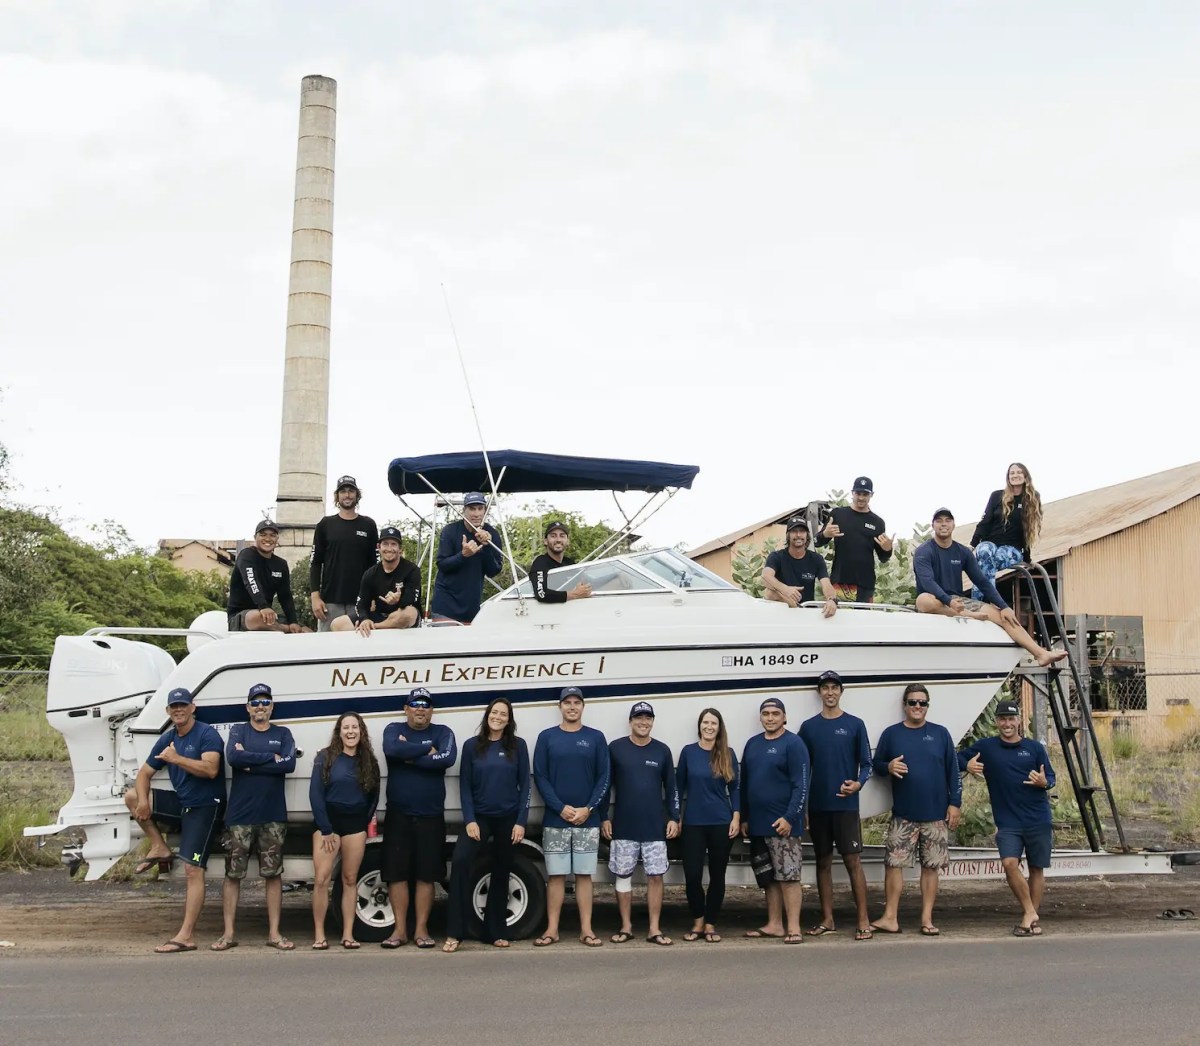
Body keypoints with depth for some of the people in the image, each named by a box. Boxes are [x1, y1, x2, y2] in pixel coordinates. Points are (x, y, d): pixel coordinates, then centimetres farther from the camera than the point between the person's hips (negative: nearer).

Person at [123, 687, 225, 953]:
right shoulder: (167, 739, 11)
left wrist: (176, 759, -25)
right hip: (180, 803, 8)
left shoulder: (207, 734, -12)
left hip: (205, 808, -8)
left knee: (193, 870, -14)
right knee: (132, 796, 2)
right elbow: (144, 774, 11)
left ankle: (186, 936, -16)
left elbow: (210, 769, -27)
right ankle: (160, 848, 6)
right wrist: (143, 800, -8)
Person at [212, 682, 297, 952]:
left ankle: (274, 933, 9)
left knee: (273, 874, 4)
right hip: (239, 815, -1)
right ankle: (229, 933, 9)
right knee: (233, 875, 2)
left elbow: (289, 764, -9)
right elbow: (233, 757, -14)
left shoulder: (283, 734, 9)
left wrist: (250, 763, -11)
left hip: (273, 816, 1)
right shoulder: (238, 731, 7)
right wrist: (271, 758, -13)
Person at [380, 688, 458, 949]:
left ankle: (422, 929, 12)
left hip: (431, 817, 0)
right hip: (398, 816, 0)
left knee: (426, 876, 4)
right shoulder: (394, 730, 6)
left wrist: (410, 757, -12)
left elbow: (447, 758, -16)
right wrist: (427, 750, -12)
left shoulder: (442, 732, 4)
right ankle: (399, 930, 10)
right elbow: (392, 749, -18)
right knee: (397, 874, 2)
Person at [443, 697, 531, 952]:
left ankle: (496, 932, 21)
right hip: (479, 816, -1)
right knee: (459, 861, -20)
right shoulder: (472, 746, 2)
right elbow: (465, 786, 1)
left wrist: (521, 821, -6)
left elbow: (524, 785, 1)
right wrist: (469, 820, -9)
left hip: (508, 819, 1)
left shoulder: (518, 746, 1)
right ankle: (454, 933, -17)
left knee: (501, 874, 9)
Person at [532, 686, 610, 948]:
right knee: (556, 875, 2)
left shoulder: (596, 738, 6)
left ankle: (586, 929, 8)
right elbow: (540, 777, -1)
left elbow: (604, 778, 2)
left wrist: (588, 809, -10)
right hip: (555, 819, 0)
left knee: (584, 875, 4)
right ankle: (552, 930, 7)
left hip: (588, 820, 0)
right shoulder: (547, 737, 5)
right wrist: (561, 808, -11)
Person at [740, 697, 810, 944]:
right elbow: (744, 783, 17)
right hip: (757, 824, 6)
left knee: (788, 876, -6)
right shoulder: (752, 744, 12)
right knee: (768, 878, 11)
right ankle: (774, 925, 18)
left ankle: (793, 928, -4)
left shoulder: (793, 744, -7)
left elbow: (801, 785, -12)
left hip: (783, 824, -6)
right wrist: (744, 818, 13)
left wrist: (789, 818, -19)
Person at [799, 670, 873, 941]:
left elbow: (866, 763, 2)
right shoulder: (808, 727, 8)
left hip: (846, 805, -2)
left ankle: (863, 921, -2)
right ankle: (827, 920, 15)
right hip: (817, 806, 3)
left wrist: (858, 783, -19)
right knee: (823, 861, 8)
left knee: (853, 860, -5)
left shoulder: (855, 725, 3)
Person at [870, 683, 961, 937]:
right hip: (903, 814, 0)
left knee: (931, 867, 4)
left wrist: (954, 804, -1)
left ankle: (927, 919, 11)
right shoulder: (891, 734, 4)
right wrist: (888, 766, -14)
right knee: (894, 864, -3)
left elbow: (953, 771, 5)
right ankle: (890, 918, 2)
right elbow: (876, 764, 9)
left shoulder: (940, 734, 4)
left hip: (936, 814, 0)